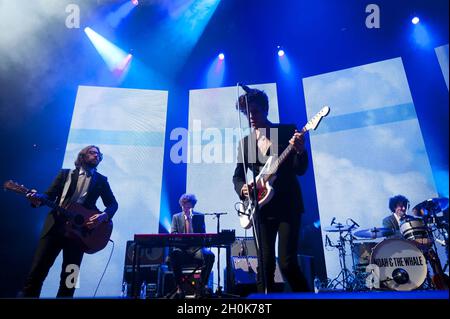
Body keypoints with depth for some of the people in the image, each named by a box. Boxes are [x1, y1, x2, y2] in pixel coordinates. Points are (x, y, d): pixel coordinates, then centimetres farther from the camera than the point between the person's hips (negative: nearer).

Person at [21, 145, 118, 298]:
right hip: (55, 225, 1)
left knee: (69, 275, 3)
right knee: (37, 270, -2)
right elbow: (50, 195, 7)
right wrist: (38, 199, -16)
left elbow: (113, 204, 6)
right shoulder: (65, 173, 13)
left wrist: (103, 216, -15)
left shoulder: (101, 180, 11)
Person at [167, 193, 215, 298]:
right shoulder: (176, 217, 14)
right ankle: (180, 288, -21)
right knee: (173, 254, -35)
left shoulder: (200, 216, 12)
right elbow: (172, 234, 5)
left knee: (209, 256, -31)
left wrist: (190, 219, -6)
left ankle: (202, 286, -15)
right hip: (181, 248, 0)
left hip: (196, 248, 0)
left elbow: (202, 234, 3)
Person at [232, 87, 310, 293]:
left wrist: (300, 151, -25)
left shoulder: (287, 131, 1)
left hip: (288, 205, -3)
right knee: (265, 265, 4)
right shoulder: (245, 141, 12)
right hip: (261, 208, 4)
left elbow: (300, 170, -4)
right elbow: (238, 175, 13)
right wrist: (242, 188, -8)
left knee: (287, 262, -8)